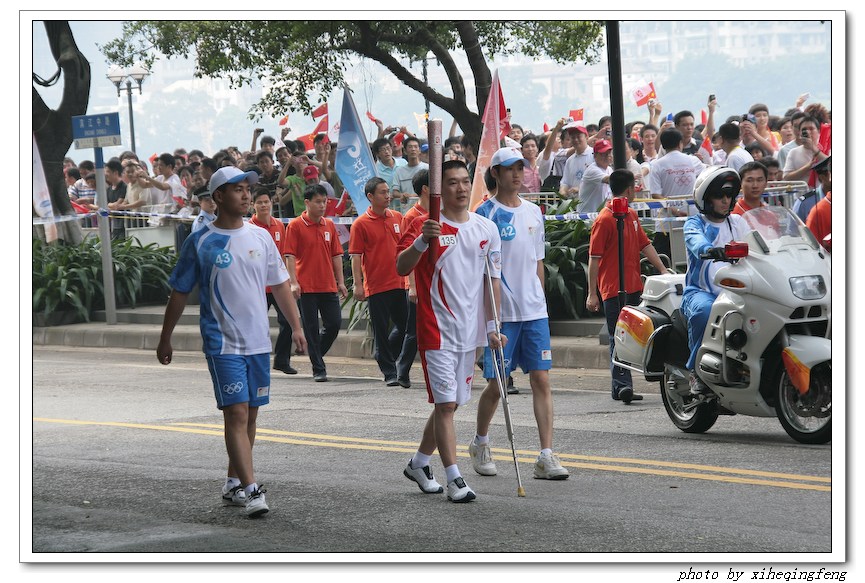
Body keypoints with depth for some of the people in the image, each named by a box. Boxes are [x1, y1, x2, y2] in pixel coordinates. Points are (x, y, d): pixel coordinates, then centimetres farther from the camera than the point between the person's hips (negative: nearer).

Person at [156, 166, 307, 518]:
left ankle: (233, 485, 24)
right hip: (223, 344, -5)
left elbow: (280, 286, 13)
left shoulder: (261, 237, 7)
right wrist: (165, 340, 7)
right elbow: (179, 293, 3)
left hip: (258, 342, 5)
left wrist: (297, 327, 6)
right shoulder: (200, 243, -5)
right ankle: (251, 490, -18)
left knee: (250, 415, 11)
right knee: (236, 414, -13)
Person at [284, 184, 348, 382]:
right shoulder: (296, 226, -4)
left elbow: (336, 255, 14)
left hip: (328, 286, 4)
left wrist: (340, 282, 9)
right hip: (306, 287, -4)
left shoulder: (329, 225, 10)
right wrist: (294, 282, -13)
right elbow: (290, 256, -6)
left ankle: (316, 353, 24)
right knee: (311, 329, 0)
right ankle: (318, 369, 7)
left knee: (334, 323, -1)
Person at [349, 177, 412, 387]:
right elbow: (355, 256, -7)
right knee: (381, 332, 2)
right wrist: (358, 285, -13)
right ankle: (389, 373, 10)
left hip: (399, 283, 4)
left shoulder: (398, 218, 9)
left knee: (404, 327, 6)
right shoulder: (361, 224, -5)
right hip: (376, 287, -4)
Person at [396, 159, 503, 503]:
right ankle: (454, 479, -8)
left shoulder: (487, 229, 7)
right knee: (446, 403, -10)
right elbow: (402, 268, -20)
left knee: (451, 403, 15)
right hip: (437, 329, -6)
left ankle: (418, 463, 31)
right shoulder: (425, 226, -8)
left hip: (470, 332, 6)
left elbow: (492, 280, 11)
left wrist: (492, 326, 5)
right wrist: (421, 241, -38)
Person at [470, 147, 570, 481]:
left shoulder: (534, 213, 12)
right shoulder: (487, 214, -4)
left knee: (541, 379, -4)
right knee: (496, 384, 3)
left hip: (534, 311, 4)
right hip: (501, 313, -4)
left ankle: (546, 456, -6)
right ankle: (480, 444, 27)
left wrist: (538, 298, 15)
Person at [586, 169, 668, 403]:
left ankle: (619, 387, 16)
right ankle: (622, 385, -16)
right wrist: (592, 294, -13)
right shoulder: (604, 220, -11)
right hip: (613, 289, -8)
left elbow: (645, 245, 19)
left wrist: (663, 270, 8)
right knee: (619, 339, -10)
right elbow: (594, 258, -11)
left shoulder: (632, 216, 15)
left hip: (633, 287, 8)